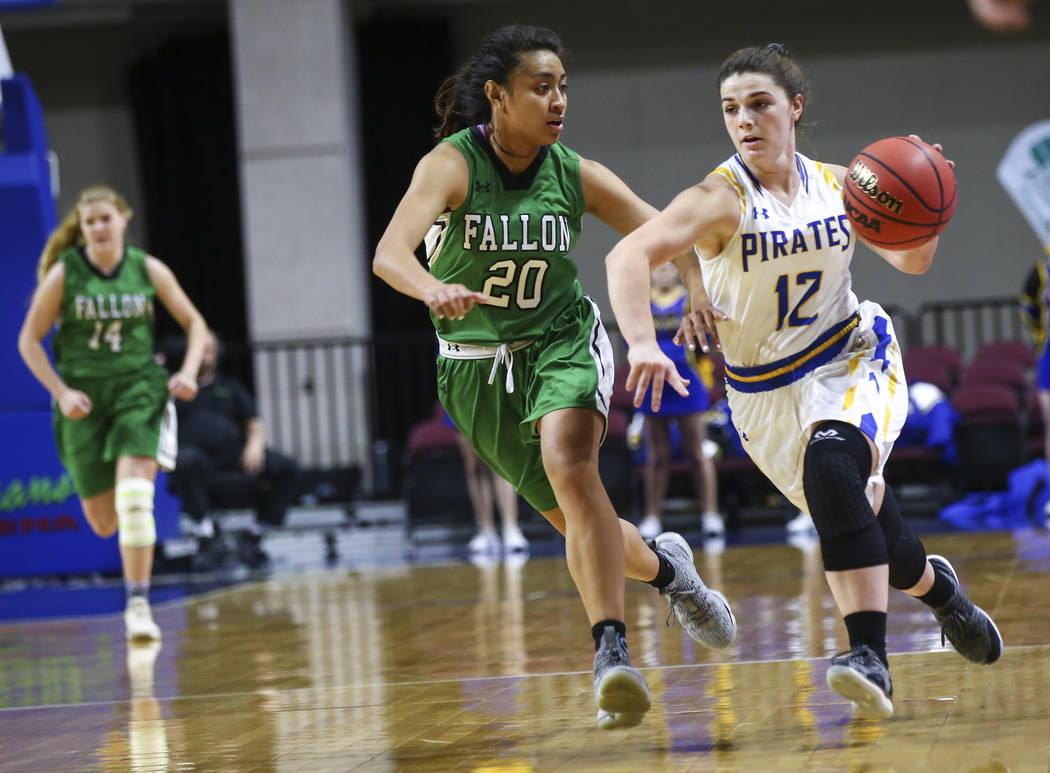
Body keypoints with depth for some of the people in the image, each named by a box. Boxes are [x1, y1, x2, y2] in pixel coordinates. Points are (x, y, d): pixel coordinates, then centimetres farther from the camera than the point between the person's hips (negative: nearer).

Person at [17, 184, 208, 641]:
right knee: (104, 522, 6)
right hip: (83, 399, 1)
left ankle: (138, 604, -14)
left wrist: (188, 373, -5)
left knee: (134, 496, -21)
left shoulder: (148, 270, -1)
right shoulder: (63, 274, -5)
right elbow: (29, 341, 0)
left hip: (138, 388, 0)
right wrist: (61, 392, -10)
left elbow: (194, 323, 10)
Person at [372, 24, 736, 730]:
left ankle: (612, 650, -33)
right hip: (477, 368, 0)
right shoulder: (452, 165, -18)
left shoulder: (577, 176, -9)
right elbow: (390, 254, -34)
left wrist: (699, 289, -30)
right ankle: (662, 566, 40)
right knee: (576, 521, 7)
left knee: (569, 464, -30)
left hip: (563, 341, 0)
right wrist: (435, 289, -56)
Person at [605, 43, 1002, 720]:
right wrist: (643, 343, -50)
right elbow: (628, 256, -33)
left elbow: (912, 260, 10)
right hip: (767, 395, 0)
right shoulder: (721, 200, -17)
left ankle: (870, 657, -39)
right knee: (870, 534, 1)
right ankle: (938, 588, 39)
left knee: (831, 460, -33)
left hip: (852, 358, 0)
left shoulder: (837, 185, -3)